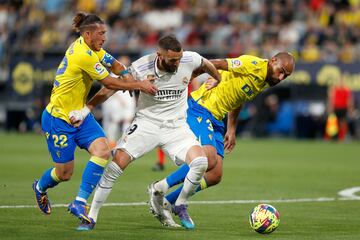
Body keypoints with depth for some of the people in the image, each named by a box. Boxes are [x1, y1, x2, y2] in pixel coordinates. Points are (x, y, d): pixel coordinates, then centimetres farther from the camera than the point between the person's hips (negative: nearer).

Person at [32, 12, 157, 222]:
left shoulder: (90, 48, 4)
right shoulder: (83, 55, -24)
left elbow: (116, 66, 10)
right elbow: (110, 83, -19)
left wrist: (134, 82, -8)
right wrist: (139, 85, -11)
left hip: (79, 116, 9)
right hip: (58, 119, -9)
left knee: (102, 151, -15)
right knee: (64, 173, 2)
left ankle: (80, 203, -12)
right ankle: (40, 188, 37)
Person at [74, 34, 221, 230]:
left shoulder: (190, 60, -13)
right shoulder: (141, 68, -19)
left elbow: (206, 64, 12)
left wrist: (218, 81, 30)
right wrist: (87, 107, -12)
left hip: (176, 126, 2)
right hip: (146, 124, -2)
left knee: (200, 162, -22)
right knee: (117, 163, -17)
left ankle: (180, 206, 5)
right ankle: (92, 216, -4)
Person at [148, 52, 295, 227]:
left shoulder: (264, 84, 15)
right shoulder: (253, 65, -15)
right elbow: (217, 64, -18)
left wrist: (231, 129, 24)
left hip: (215, 120, 10)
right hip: (199, 109, -10)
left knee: (215, 176, 0)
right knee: (209, 159, -29)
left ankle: (166, 203, 8)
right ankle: (160, 188, -15)